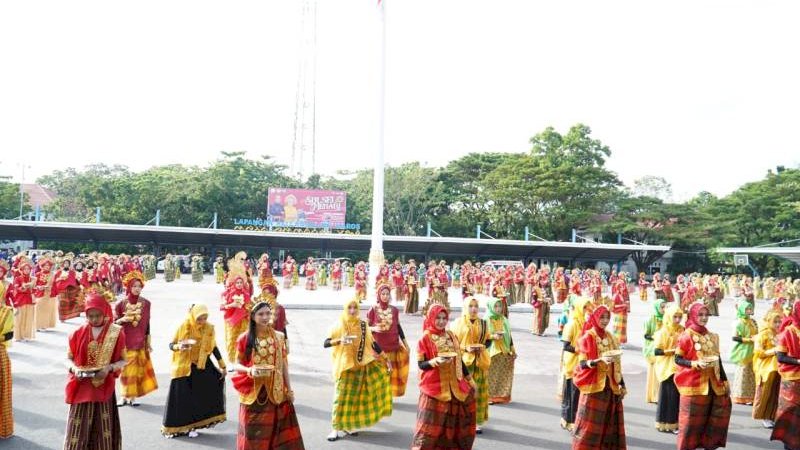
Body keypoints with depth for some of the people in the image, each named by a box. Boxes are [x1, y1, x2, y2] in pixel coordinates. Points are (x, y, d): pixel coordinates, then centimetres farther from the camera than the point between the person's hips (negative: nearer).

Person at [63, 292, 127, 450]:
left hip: (104, 388, -1)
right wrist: (74, 369, -13)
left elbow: (123, 360, 0)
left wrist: (109, 368, -18)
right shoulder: (78, 333, -1)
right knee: (78, 430, 2)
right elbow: (69, 358, 8)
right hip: (82, 388, 1)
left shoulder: (116, 333, -5)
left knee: (103, 430, 7)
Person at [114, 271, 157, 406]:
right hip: (125, 342, -1)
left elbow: (147, 324, 5)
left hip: (140, 342, 2)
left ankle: (132, 397, 11)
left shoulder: (146, 303, 0)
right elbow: (114, 322, 1)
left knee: (137, 369, 3)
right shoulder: (121, 304, -5)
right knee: (126, 369, 1)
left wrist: (148, 342, 5)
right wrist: (122, 320, -21)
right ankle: (125, 396, 12)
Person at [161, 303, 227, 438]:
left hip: (202, 366, 3)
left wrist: (222, 366, 9)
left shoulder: (209, 328, -3)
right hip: (184, 367, -3)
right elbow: (171, 345, -4)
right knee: (182, 398, -3)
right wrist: (179, 346, -27)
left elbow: (214, 348, 7)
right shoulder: (183, 327, -11)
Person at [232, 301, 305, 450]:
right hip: (253, 392, -2)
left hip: (276, 392, 2)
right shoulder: (245, 338, -5)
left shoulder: (279, 337, 2)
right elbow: (236, 365, -1)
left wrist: (289, 389, 6)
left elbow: (284, 364, 6)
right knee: (254, 431, 3)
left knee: (278, 429, 4)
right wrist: (249, 370, -22)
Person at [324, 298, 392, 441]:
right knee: (342, 396, -5)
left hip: (359, 365, 3)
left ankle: (349, 425, 17)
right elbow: (326, 343, -14)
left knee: (355, 396, 6)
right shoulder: (339, 325, -5)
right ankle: (336, 428, 0)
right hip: (344, 365, -3)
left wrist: (386, 359, 8)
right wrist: (339, 340, -32)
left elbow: (373, 343, 9)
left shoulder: (363, 325, 3)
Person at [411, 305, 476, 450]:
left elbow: (459, 360, 14)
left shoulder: (451, 336, 8)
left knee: (454, 420, 11)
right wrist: (436, 361, -25)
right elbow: (421, 364, -8)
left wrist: (470, 379, 14)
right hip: (434, 386, -5)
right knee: (432, 423, -4)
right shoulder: (425, 338, -7)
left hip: (454, 385, 5)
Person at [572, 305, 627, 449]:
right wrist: (600, 360, -28)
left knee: (610, 423, 7)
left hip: (611, 387, 6)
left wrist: (622, 385, 12)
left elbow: (616, 365, 15)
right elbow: (582, 363, -14)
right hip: (594, 386, -5)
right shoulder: (587, 337, -7)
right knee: (591, 424, -2)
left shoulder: (611, 338, 10)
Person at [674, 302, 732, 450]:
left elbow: (718, 360, 15)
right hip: (694, 384, -6)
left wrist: (725, 381, 13)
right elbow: (678, 359, -7)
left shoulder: (713, 337, 10)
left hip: (713, 384, 6)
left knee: (720, 414, 7)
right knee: (692, 419, -1)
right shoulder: (686, 336, -6)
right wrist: (696, 364, -21)